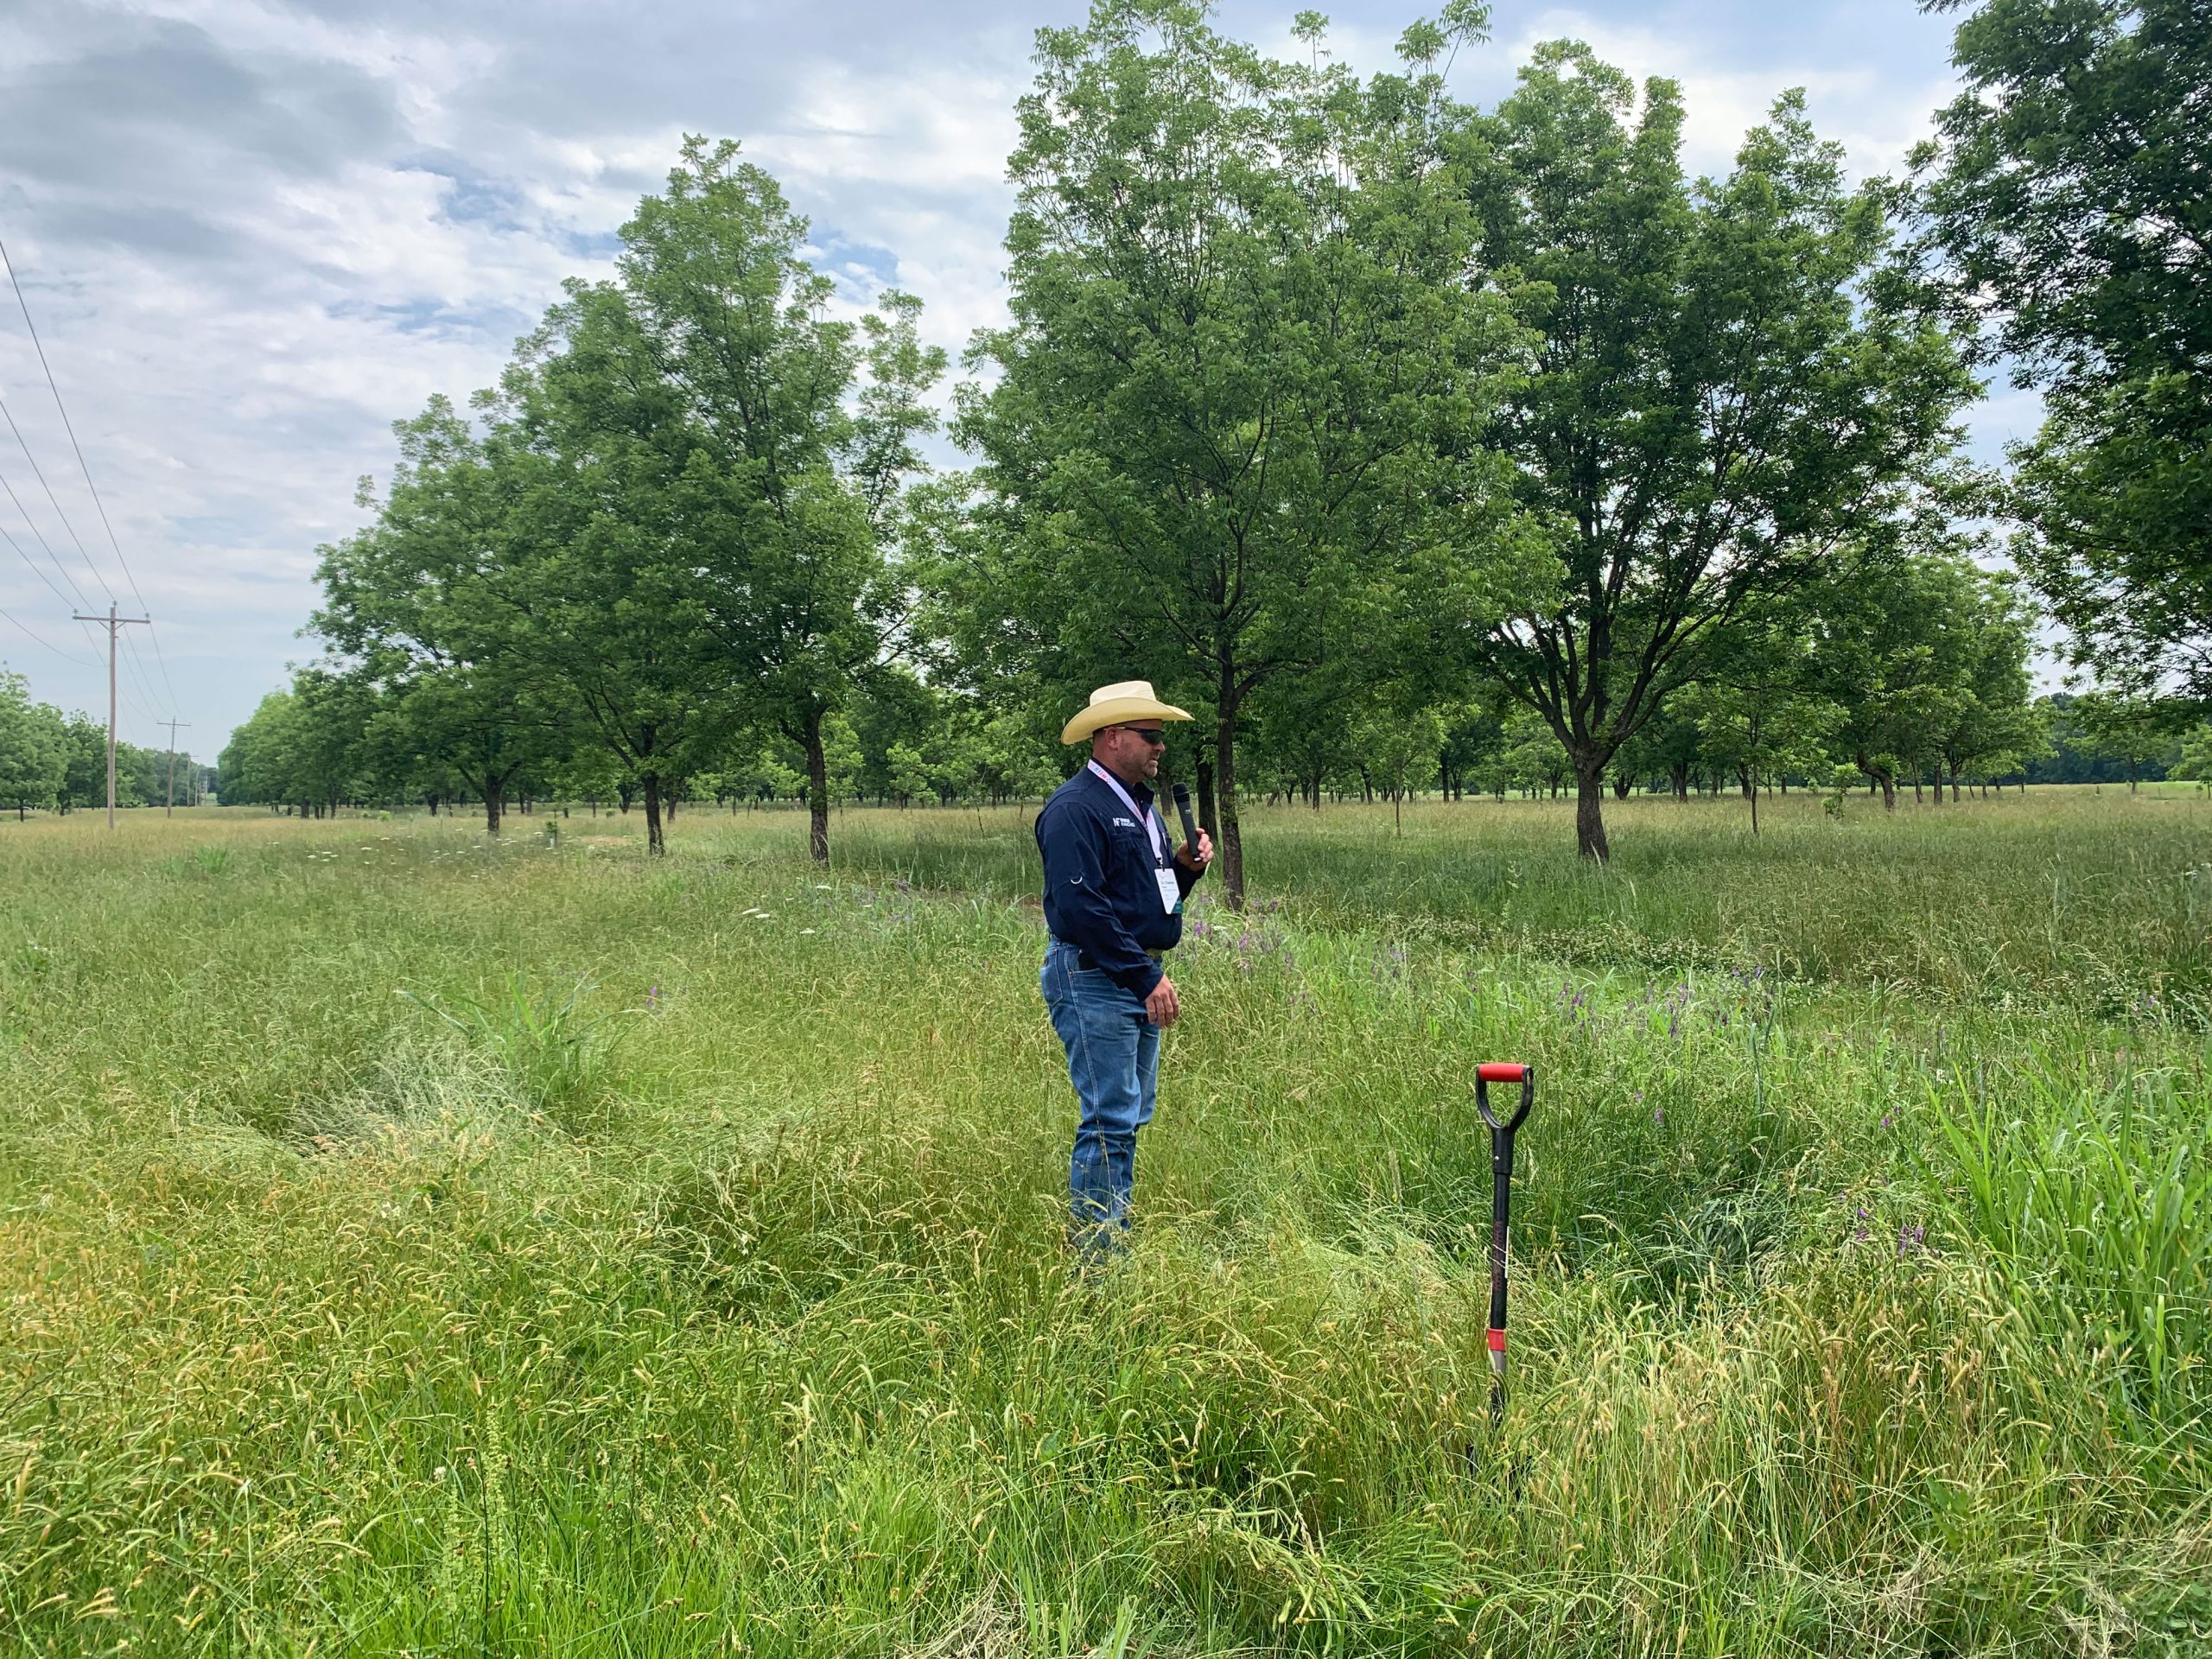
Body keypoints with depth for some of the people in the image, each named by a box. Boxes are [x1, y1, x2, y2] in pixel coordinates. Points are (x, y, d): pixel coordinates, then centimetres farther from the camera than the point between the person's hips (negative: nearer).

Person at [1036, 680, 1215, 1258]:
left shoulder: (1142, 805, 17)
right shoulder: (1075, 809, -14)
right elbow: (1081, 908, -22)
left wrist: (1186, 866, 3)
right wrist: (1147, 977, -22)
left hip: (1140, 980, 10)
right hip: (1094, 978, -10)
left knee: (1131, 1117, 14)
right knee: (1109, 1119, -8)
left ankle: (1117, 1238, 24)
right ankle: (1096, 1252, 0)